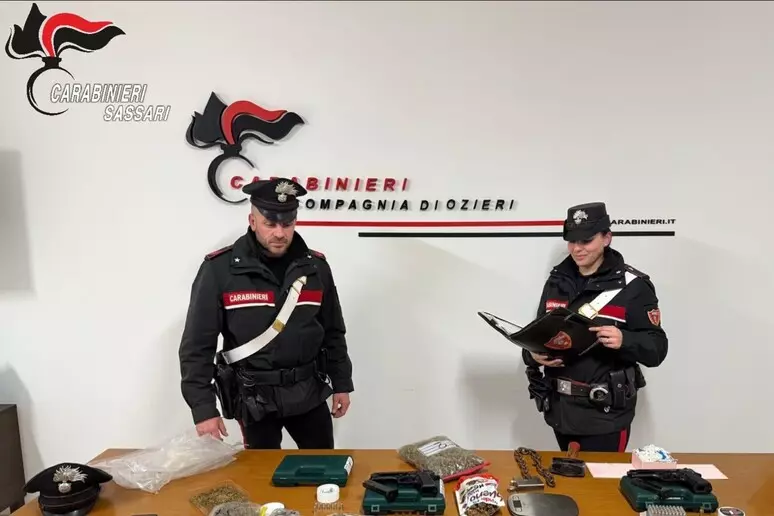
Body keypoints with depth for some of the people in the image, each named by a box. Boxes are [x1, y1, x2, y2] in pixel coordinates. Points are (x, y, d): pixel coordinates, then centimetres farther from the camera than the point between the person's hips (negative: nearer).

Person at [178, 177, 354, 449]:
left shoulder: (315, 266, -2)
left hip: (309, 392, 3)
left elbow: (333, 333, 7)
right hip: (255, 397, -2)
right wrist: (203, 407, -11)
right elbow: (197, 346, -8)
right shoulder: (219, 269, -12)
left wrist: (341, 383, 8)